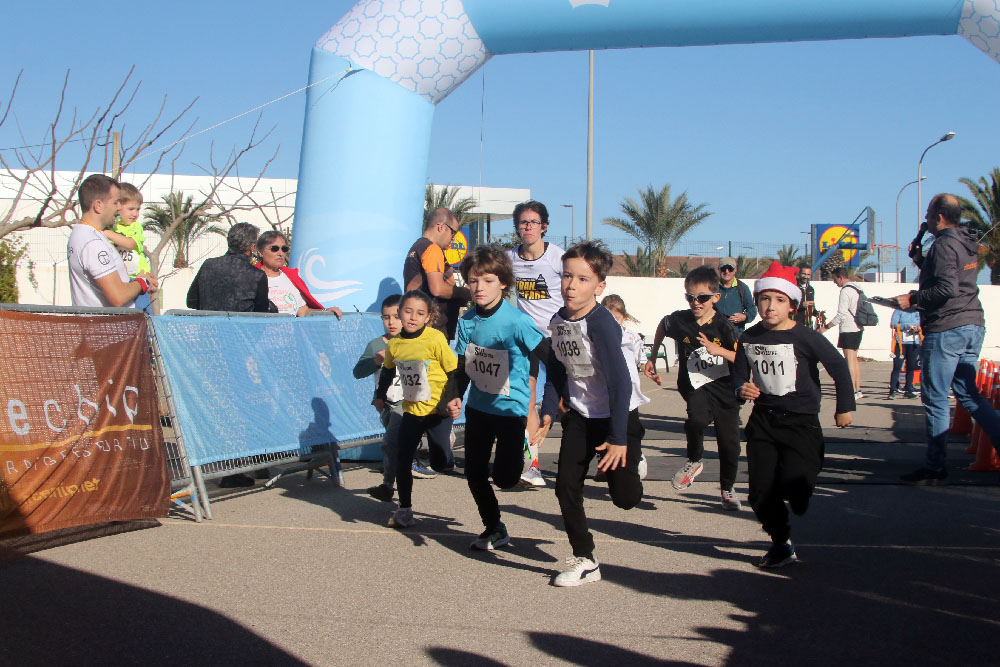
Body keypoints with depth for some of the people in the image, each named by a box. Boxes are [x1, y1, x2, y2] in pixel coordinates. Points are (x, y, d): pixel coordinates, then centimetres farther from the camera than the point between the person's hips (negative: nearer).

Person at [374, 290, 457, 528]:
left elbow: (457, 372, -11)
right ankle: (404, 509, 16)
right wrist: (380, 396, 22)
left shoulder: (435, 339, -16)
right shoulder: (394, 344, 0)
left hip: (437, 411, -4)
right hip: (411, 410, 4)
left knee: (439, 463, -5)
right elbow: (388, 371, 20)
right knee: (402, 461, 2)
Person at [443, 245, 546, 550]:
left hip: (511, 408, -5)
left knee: (505, 478, -5)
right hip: (478, 407, 6)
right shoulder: (467, 320, -3)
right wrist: (456, 396, -6)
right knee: (474, 474, 10)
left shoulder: (516, 322, -20)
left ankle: (522, 457, 30)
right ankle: (494, 530, 31)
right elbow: (464, 365, 7)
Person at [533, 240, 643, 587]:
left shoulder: (602, 324, -26)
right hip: (579, 417, 6)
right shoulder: (558, 320, -4)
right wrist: (548, 414, -2)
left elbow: (620, 381, -27)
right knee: (566, 486, -2)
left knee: (625, 497, -7)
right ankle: (584, 561, 13)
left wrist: (618, 437, -27)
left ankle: (632, 458, 28)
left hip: (617, 417, -6)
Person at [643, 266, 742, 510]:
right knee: (697, 419, -33)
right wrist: (652, 357, 21)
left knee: (729, 444, 8)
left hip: (725, 389, 1)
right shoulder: (679, 320, -6)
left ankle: (728, 489, 35)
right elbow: (662, 325, 19)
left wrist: (717, 349, -28)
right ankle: (694, 461, -2)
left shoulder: (724, 326, -10)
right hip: (695, 386, 0)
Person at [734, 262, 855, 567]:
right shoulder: (749, 338, 2)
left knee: (792, 483, -18)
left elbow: (838, 367, -7)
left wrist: (844, 407, -1)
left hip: (801, 420, -4)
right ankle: (781, 544, 23)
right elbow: (739, 372, 14)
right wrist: (742, 388, -9)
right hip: (763, 419, 4)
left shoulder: (805, 337, -12)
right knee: (761, 492, 0)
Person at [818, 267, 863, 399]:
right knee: (854, 359, 15)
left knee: (850, 360, -8)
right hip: (858, 328, 10)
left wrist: (826, 327, -15)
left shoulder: (846, 291, -16)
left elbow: (841, 315, -20)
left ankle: (852, 392, -10)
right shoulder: (857, 288, 13)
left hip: (848, 330, -10)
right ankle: (858, 390, 18)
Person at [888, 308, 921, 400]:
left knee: (911, 367, 6)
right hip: (901, 342, -4)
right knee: (897, 367, -6)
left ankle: (908, 390, 13)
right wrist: (906, 326, -19)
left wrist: (918, 328, -10)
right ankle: (892, 391, -5)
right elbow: (893, 324, -8)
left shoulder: (917, 312, 12)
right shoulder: (899, 310, 1)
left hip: (914, 342, 4)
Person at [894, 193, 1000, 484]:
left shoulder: (944, 244, -13)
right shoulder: (967, 243, 16)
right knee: (967, 393, 16)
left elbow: (946, 289, -22)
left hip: (946, 329, -9)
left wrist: (912, 299, -13)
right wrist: (921, 261, 20)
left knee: (935, 398, -3)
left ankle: (934, 468, 1)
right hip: (973, 326, 9)